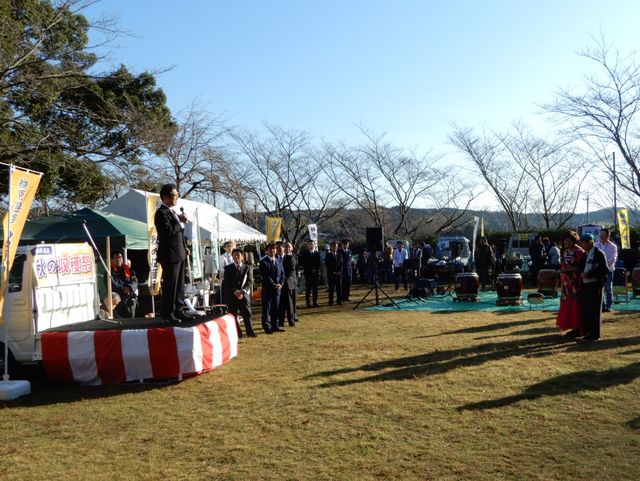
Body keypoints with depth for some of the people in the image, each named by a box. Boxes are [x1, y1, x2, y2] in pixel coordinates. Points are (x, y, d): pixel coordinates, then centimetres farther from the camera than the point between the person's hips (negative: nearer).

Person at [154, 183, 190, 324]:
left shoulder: (173, 212, 17)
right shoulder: (162, 213, -12)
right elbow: (168, 232, -24)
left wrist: (185, 248, 18)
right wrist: (180, 222, -16)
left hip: (180, 254, 9)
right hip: (170, 255, -9)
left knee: (180, 284, 12)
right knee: (170, 285, -4)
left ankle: (178, 311, 20)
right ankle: (168, 313, 3)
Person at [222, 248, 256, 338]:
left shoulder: (248, 268, 8)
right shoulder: (228, 268, 8)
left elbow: (250, 282, 0)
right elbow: (226, 283, 0)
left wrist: (243, 291, -16)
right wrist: (235, 291, -14)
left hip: (244, 294, 0)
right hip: (231, 296, 1)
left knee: (247, 314, -1)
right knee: (233, 314, 1)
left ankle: (250, 332, 8)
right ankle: (237, 333, 8)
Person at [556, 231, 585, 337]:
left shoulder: (579, 252, -11)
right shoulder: (566, 251, 13)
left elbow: (580, 268, -16)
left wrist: (566, 269, -19)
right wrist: (562, 270, 4)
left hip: (575, 283, -8)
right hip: (566, 282, 8)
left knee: (576, 304, -3)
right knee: (568, 304, 8)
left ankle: (579, 329, 5)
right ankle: (573, 327, 17)